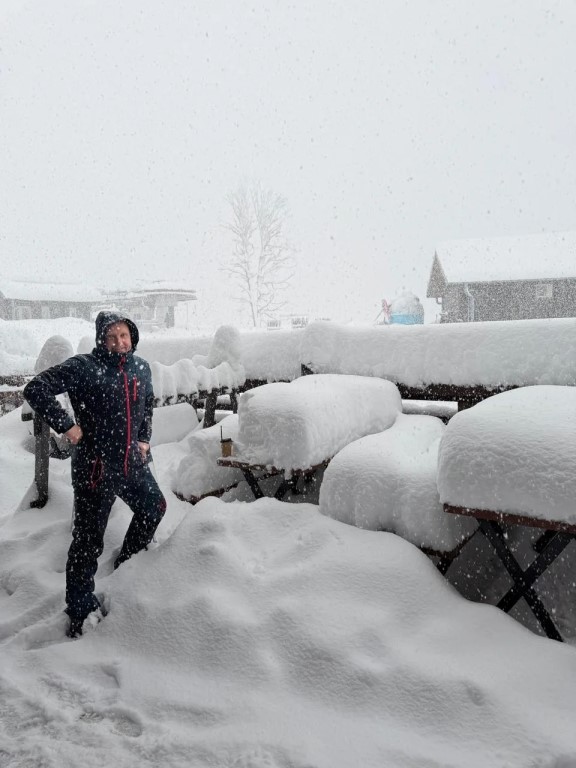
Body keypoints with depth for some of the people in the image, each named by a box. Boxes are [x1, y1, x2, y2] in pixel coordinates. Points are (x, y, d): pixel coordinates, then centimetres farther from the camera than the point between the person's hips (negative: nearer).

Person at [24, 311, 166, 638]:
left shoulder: (141, 368, 4)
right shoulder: (83, 367, -15)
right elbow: (36, 389, -19)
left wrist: (145, 439, 11)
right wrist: (66, 425, -21)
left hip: (133, 462, 7)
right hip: (96, 467, -7)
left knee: (154, 507, 23)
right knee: (89, 539, 4)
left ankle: (127, 564, 47)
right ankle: (81, 610, 22)